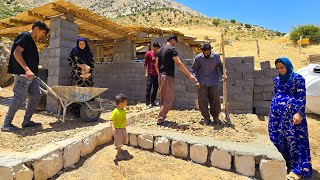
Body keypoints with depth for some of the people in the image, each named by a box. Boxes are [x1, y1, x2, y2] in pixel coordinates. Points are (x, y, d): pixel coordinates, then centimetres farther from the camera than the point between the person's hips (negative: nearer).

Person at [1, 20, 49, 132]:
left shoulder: (31, 41, 22)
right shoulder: (25, 36, -6)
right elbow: (16, 53, -17)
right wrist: (26, 69, -25)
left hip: (31, 75, 10)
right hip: (23, 74, -10)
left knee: (36, 96, 7)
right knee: (20, 98, -7)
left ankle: (27, 121, 16)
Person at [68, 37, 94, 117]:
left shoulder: (89, 52, 10)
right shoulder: (74, 51, 6)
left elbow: (92, 64, 12)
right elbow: (70, 61, 6)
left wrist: (87, 69, -4)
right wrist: (78, 65, -9)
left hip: (87, 75, 2)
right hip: (77, 75, -1)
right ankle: (76, 111, -3)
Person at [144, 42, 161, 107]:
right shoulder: (148, 53, 1)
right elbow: (145, 64, 0)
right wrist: (146, 72, -9)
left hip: (157, 74, 5)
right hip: (150, 74, -5)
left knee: (155, 89, 7)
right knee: (148, 88, -4)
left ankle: (153, 102, 15)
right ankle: (147, 102, 0)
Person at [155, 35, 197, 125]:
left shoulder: (160, 50, 16)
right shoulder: (172, 49, -8)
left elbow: (156, 65, 18)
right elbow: (179, 64, -17)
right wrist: (189, 75, -18)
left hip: (161, 76, 9)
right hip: (168, 76, -8)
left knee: (162, 97, 16)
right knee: (169, 99, -2)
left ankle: (162, 115, 23)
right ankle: (160, 119, -2)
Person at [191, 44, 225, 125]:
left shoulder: (216, 56, -2)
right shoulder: (198, 57, -4)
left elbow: (220, 66, 13)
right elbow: (194, 69, 3)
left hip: (213, 82, 0)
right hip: (202, 83, 0)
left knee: (215, 99, 3)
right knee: (202, 100, 2)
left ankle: (216, 117, 22)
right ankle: (206, 118, 18)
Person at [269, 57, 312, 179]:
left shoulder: (297, 78, -4)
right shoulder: (277, 80, 13)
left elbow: (301, 97, -9)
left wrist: (299, 113, -17)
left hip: (291, 112, -6)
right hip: (277, 112, 6)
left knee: (293, 138, -3)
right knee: (277, 137, 9)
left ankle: (299, 168, 7)